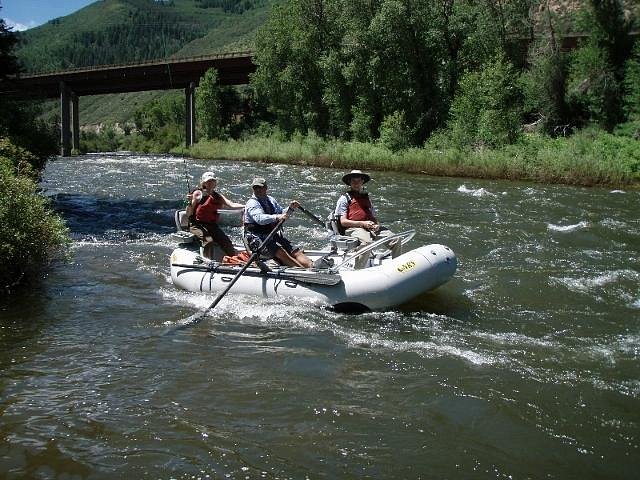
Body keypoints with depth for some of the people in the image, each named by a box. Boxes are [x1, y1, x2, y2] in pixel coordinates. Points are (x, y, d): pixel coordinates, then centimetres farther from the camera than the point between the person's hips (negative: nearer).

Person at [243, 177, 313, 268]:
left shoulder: (270, 200, 16)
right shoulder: (252, 203, -10)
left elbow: (282, 213, 29)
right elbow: (259, 218, -30)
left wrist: (290, 208, 9)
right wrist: (276, 217, -43)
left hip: (273, 235, 8)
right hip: (257, 238, -8)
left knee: (296, 252, -11)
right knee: (280, 252, -30)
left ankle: (311, 266, -26)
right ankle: (303, 270, -41)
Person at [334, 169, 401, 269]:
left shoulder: (366, 198, 29)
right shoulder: (345, 198, 10)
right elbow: (343, 222, -1)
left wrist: (377, 225, 1)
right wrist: (362, 223, -13)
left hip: (371, 228, 6)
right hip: (353, 228, -6)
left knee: (396, 240, -16)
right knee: (367, 242, -40)